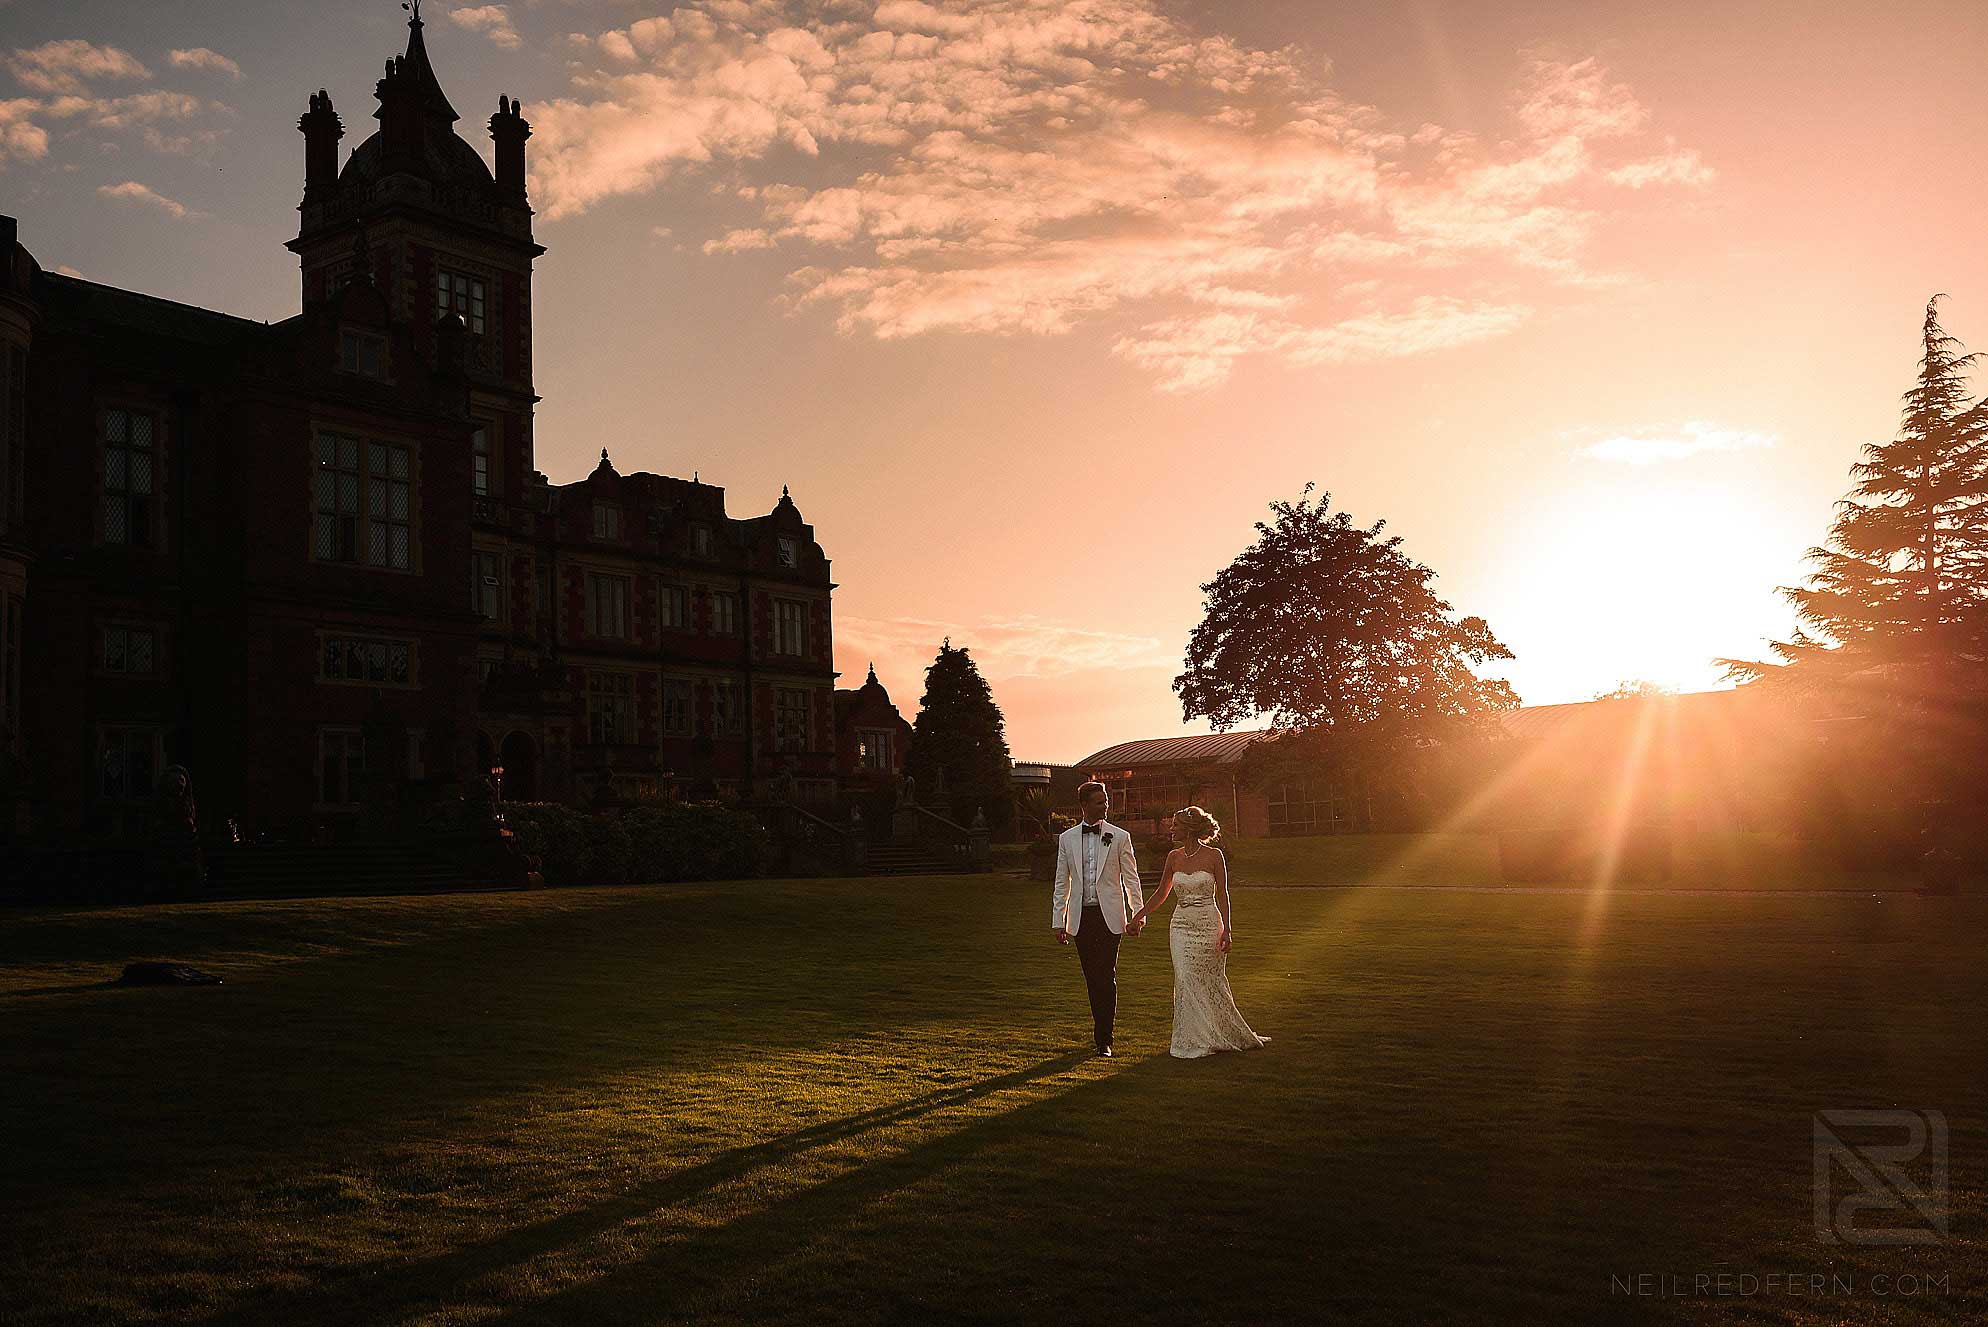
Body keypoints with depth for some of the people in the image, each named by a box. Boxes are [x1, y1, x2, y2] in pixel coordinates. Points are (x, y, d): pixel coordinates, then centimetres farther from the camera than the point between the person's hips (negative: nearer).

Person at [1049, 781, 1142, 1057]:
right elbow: (1062, 883, 10)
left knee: (1106, 977, -7)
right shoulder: (1067, 839, 7)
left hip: (1108, 916, -2)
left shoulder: (1120, 837, 3)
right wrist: (1058, 921, 6)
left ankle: (1104, 1039, -4)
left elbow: (1131, 879, 4)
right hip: (1080, 917, 2)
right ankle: (1102, 1029, 23)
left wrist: (1137, 914, -3)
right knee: (1092, 978, 8)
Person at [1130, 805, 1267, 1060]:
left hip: (1209, 924, -3)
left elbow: (1222, 895, -4)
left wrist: (1226, 930, -9)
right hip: (1182, 927, 3)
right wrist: (1139, 915, 12)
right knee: (1186, 982, -2)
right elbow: (1161, 893, 15)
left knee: (1212, 983, 4)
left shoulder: (1214, 855, -6)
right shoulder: (1174, 857, 5)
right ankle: (1192, 1041, 6)